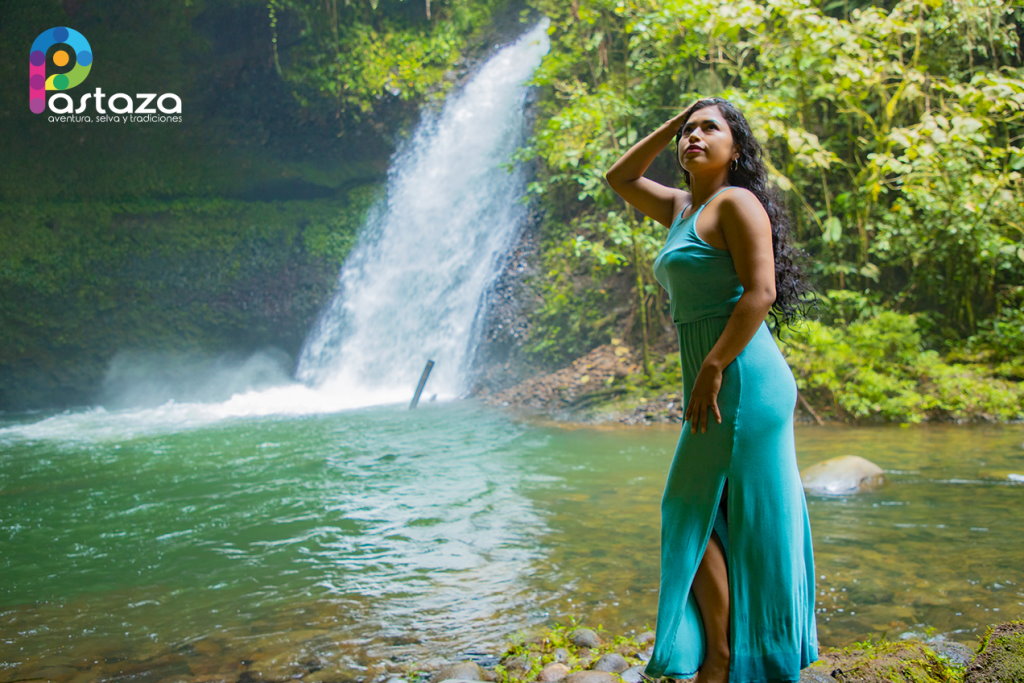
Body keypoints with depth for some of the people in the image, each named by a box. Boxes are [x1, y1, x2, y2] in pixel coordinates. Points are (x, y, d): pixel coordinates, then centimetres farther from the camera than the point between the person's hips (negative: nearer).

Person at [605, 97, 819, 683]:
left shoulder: (736, 202, -7)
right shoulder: (683, 208, 17)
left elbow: (760, 292, -17)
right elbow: (620, 178, 28)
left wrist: (712, 367, -20)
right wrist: (672, 123, 20)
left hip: (743, 379, -9)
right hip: (719, 386, 9)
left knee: (694, 516, -5)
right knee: (724, 519, 13)